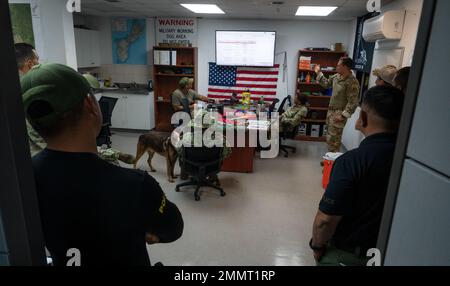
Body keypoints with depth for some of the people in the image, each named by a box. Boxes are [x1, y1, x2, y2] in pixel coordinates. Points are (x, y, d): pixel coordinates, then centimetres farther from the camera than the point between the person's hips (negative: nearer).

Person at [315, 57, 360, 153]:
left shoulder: (352, 82, -21)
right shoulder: (337, 76, 4)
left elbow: (353, 102, -22)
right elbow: (326, 83, 24)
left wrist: (343, 115, -24)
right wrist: (319, 73, 20)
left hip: (339, 113, -9)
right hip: (331, 110, 9)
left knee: (333, 139, -8)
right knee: (330, 137, 17)